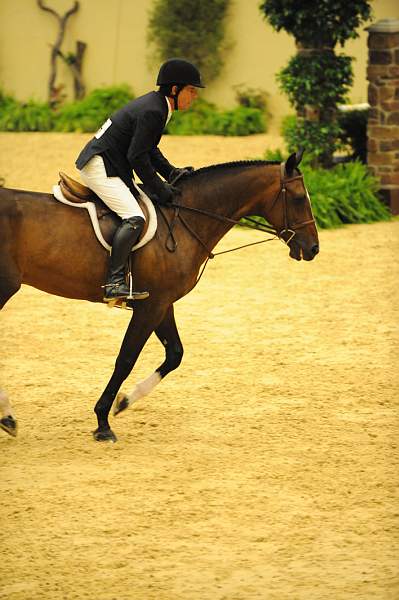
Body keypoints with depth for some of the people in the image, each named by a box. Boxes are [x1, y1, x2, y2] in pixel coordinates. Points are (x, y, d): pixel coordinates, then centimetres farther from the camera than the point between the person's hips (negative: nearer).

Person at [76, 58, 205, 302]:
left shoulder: (155, 104, 12)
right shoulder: (153, 112, -20)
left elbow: (148, 149, 20)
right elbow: (138, 156, -22)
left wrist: (171, 173, 9)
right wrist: (159, 188, -15)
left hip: (113, 167, 11)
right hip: (100, 166, -11)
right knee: (134, 218, -23)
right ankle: (114, 282, -30)